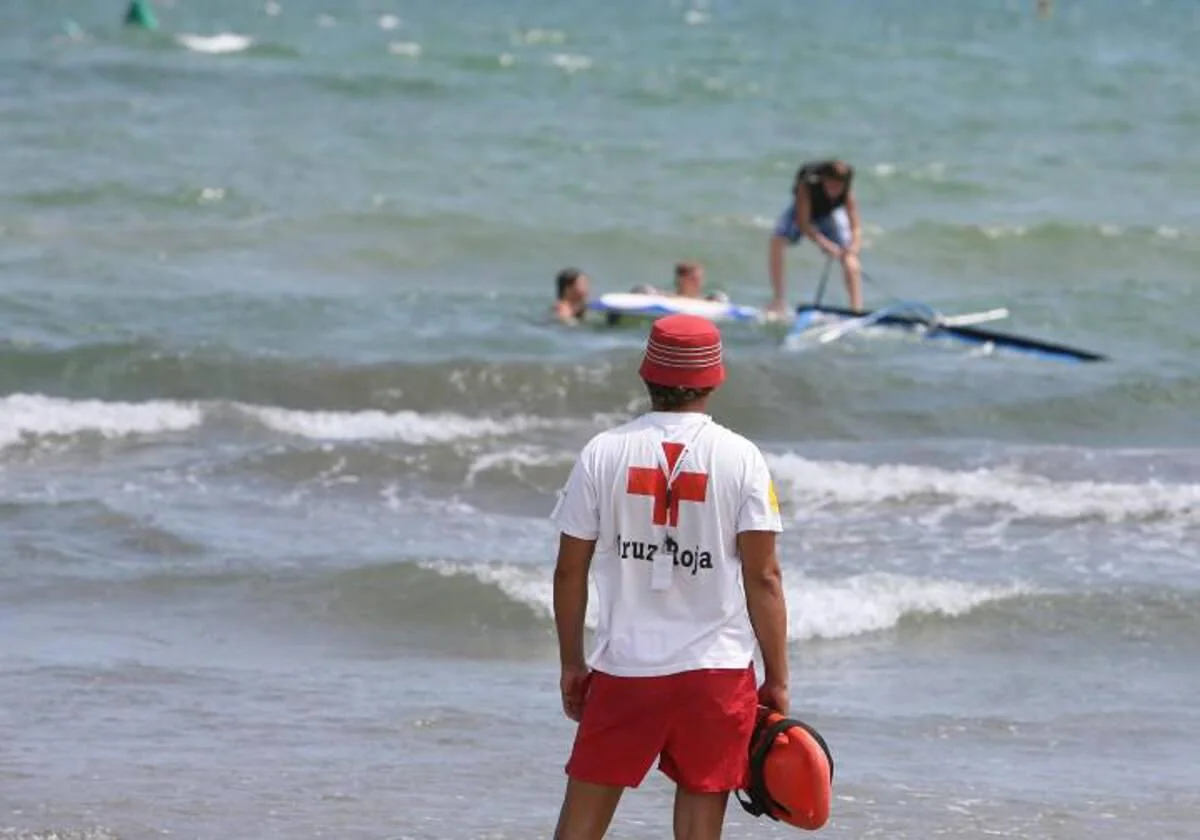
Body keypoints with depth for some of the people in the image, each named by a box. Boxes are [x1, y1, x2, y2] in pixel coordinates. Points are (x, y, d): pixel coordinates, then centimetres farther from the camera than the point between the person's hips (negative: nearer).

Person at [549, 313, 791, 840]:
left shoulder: (604, 453, -1)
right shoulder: (741, 459, -5)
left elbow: (570, 571, 2)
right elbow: (762, 577, -7)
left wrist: (571, 664, 13)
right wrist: (777, 679, 0)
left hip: (624, 666, 1)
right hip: (716, 669, -1)